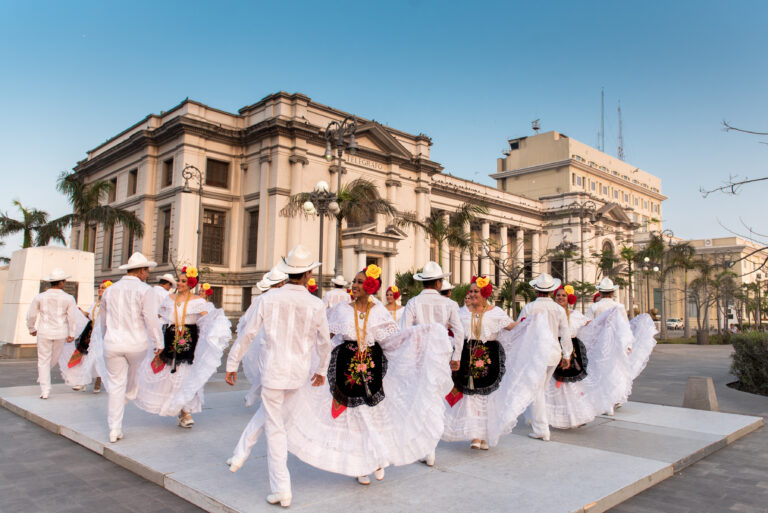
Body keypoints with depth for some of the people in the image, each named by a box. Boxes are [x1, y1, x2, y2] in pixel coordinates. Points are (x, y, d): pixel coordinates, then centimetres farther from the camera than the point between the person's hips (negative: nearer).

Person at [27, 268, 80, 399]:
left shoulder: (40, 297, -3)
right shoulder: (68, 298, -7)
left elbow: (31, 315, 3)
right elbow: (72, 317, -10)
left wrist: (32, 329, 19)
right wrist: (72, 334, -2)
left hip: (44, 332, 0)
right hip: (61, 333, 0)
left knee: (43, 361, 6)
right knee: (54, 357, 24)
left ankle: (45, 391, 3)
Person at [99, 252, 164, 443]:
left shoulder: (110, 290, 9)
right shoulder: (145, 290, -8)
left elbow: (103, 320, 19)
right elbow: (151, 319, -15)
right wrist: (159, 343, -8)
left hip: (113, 344, 4)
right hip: (137, 343, -4)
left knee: (116, 386, 7)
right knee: (134, 379, 23)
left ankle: (115, 430, 10)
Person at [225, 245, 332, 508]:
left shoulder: (269, 298, -8)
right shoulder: (316, 305, -7)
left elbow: (248, 334, -3)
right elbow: (324, 343, 3)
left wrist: (232, 363, 9)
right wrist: (321, 370, 19)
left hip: (273, 368, -1)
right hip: (300, 372, 2)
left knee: (275, 428, 6)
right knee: (266, 413, 27)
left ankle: (281, 490, 11)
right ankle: (241, 456, 36)